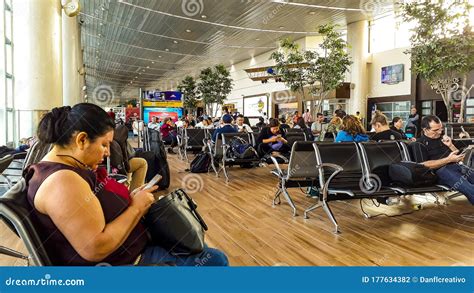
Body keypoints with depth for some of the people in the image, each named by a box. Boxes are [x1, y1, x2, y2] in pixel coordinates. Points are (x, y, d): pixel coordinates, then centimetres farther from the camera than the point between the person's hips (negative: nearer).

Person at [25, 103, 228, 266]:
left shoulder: (62, 167, 5)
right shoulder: (62, 180, -28)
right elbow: (95, 249, -32)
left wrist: (129, 198, -2)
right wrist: (136, 208, -21)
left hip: (127, 245, 11)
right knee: (216, 260, -2)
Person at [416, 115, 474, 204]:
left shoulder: (442, 138, 20)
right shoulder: (420, 143, 1)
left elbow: (459, 157, 25)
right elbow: (424, 165, -12)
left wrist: (451, 146, 5)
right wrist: (448, 159, -13)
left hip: (456, 166, 7)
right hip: (440, 170, -6)